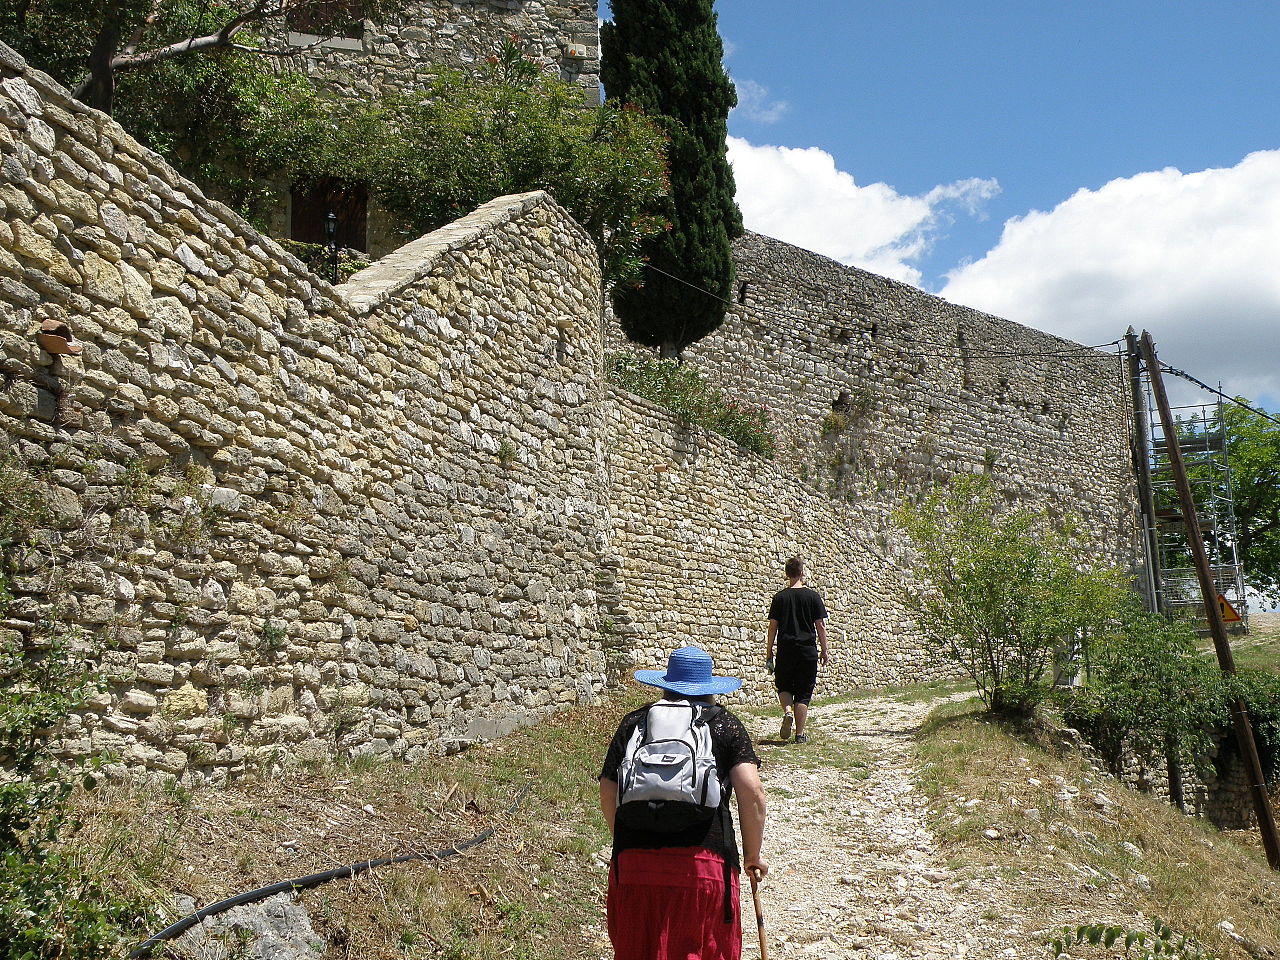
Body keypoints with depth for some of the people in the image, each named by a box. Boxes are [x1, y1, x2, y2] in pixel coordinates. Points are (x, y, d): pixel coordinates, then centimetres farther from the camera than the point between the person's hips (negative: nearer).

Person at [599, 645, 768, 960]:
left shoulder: (633, 723, 13)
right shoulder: (726, 725, 8)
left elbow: (607, 792, 11)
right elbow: (752, 793, -3)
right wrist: (752, 854, 9)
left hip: (634, 861, 2)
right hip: (703, 862, -2)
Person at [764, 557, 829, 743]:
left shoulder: (780, 597, 0)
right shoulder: (813, 596, -2)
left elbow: (773, 626, 0)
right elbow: (820, 626, -2)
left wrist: (769, 653, 7)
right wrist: (824, 650, 8)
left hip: (785, 651, 1)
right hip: (808, 651, 0)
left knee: (783, 686, 18)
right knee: (803, 693, 7)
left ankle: (787, 711, -10)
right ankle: (800, 734, 8)